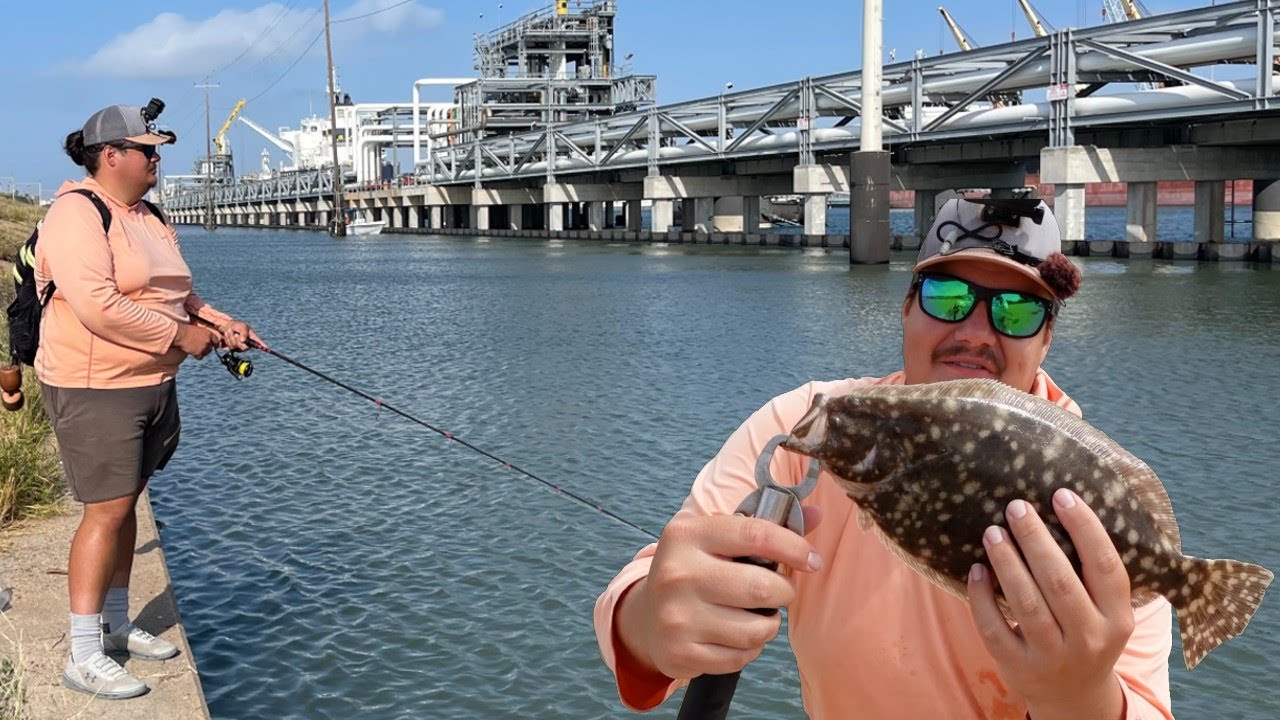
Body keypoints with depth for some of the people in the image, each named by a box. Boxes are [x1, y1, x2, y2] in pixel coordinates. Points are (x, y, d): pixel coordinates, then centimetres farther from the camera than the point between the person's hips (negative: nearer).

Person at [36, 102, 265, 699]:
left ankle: (115, 625, 28)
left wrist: (220, 324, 8)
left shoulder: (147, 219, 15)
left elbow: (174, 295, 25)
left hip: (152, 386, 9)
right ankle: (84, 656, -2)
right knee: (106, 510, -9)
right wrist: (180, 336, -19)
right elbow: (98, 306, -26)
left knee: (125, 504, 15)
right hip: (94, 389, -9)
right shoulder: (77, 215, -15)